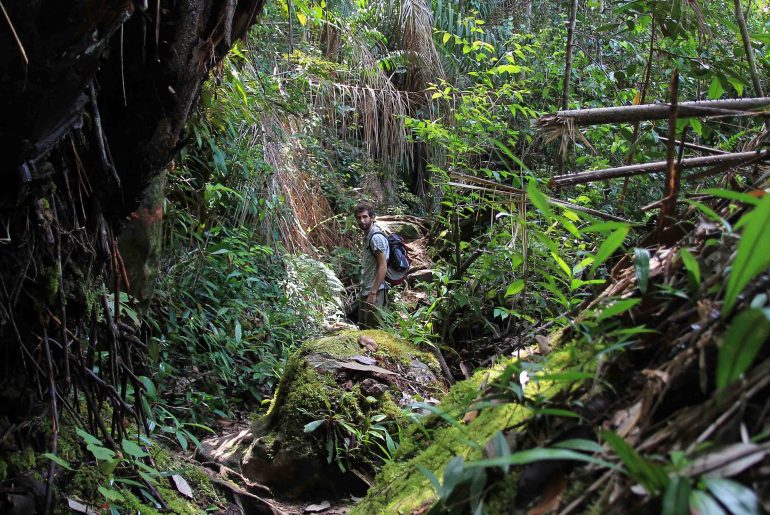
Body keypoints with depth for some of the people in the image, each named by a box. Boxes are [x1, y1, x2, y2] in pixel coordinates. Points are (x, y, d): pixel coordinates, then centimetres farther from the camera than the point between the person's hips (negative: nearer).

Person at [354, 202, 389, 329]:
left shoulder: (376, 237, -17)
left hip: (374, 292, -10)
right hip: (365, 291, 10)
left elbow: (383, 267, -21)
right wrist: (364, 292, 15)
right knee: (363, 328, 16)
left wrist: (373, 293, -22)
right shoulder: (366, 236, 12)